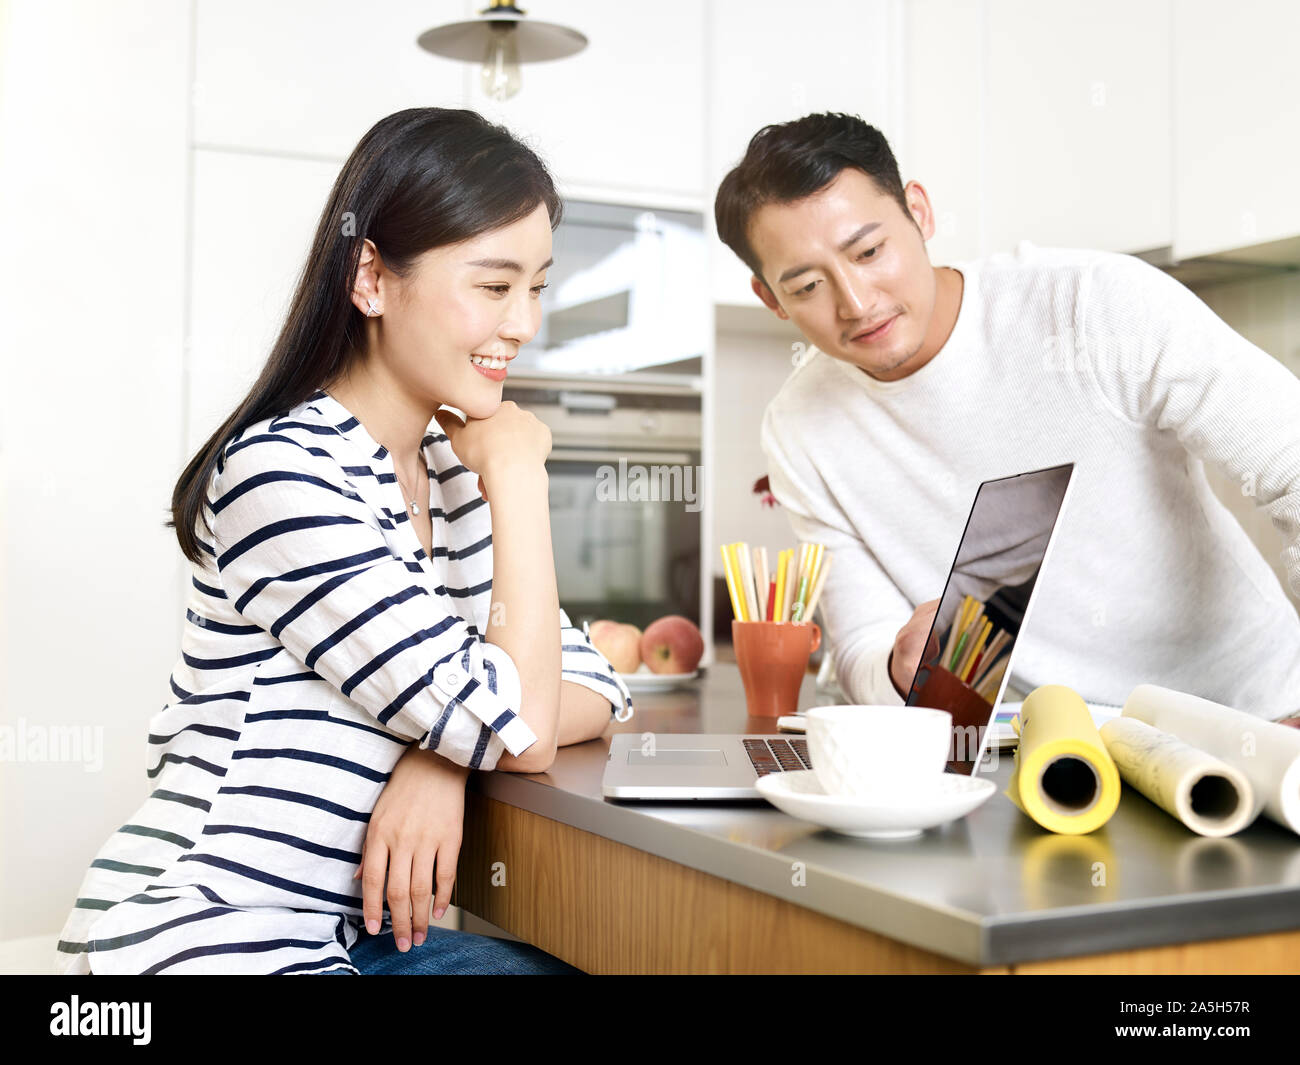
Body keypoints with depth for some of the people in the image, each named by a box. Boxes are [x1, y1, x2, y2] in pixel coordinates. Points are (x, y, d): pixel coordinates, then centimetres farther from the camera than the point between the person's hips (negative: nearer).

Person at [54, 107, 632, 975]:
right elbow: (520, 733, -21)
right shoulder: (283, 472, -20)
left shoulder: (451, 465, 6)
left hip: (347, 930, 8)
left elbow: (598, 690, 5)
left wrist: (451, 752, -14)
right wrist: (519, 479, -15)